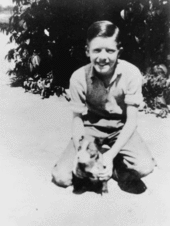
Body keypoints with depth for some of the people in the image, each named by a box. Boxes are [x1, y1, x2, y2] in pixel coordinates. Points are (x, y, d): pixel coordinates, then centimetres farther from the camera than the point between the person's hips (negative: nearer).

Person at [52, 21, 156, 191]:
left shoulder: (131, 73, -21)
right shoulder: (79, 77, -18)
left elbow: (131, 120, -17)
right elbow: (77, 118, -8)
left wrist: (111, 154, -27)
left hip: (121, 129, 0)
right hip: (90, 129, 1)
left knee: (144, 167, -28)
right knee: (60, 177, -16)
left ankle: (113, 166, 3)